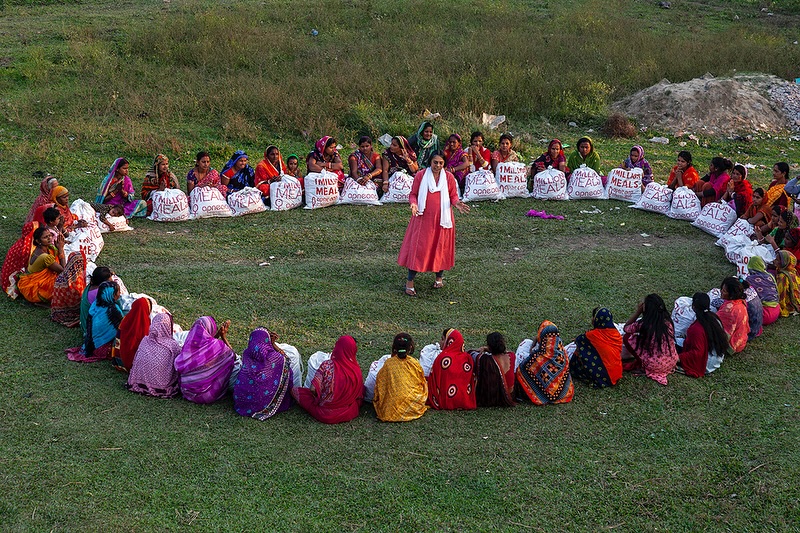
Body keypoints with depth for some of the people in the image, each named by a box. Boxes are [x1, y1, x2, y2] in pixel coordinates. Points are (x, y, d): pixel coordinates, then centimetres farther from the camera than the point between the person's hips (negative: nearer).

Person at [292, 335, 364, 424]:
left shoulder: (327, 365, -21)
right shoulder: (357, 369, -15)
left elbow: (313, 389, -20)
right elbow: (360, 394, -5)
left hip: (326, 414, 0)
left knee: (295, 390, 10)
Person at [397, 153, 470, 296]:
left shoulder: (449, 177, 1)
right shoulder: (421, 175, -4)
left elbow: (453, 196, 8)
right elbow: (413, 194, 2)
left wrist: (456, 203, -14)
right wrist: (414, 204, -19)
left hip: (442, 218, 2)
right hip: (423, 218, -2)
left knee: (441, 247, 10)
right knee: (417, 248, -3)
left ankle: (439, 277, 30)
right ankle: (410, 281, 5)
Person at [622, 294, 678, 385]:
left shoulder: (644, 325, -19)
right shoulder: (667, 321, -5)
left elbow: (626, 328, 2)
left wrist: (638, 311, 0)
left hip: (655, 366, -6)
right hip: (672, 362, 6)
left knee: (627, 338, 3)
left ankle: (641, 365, 7)